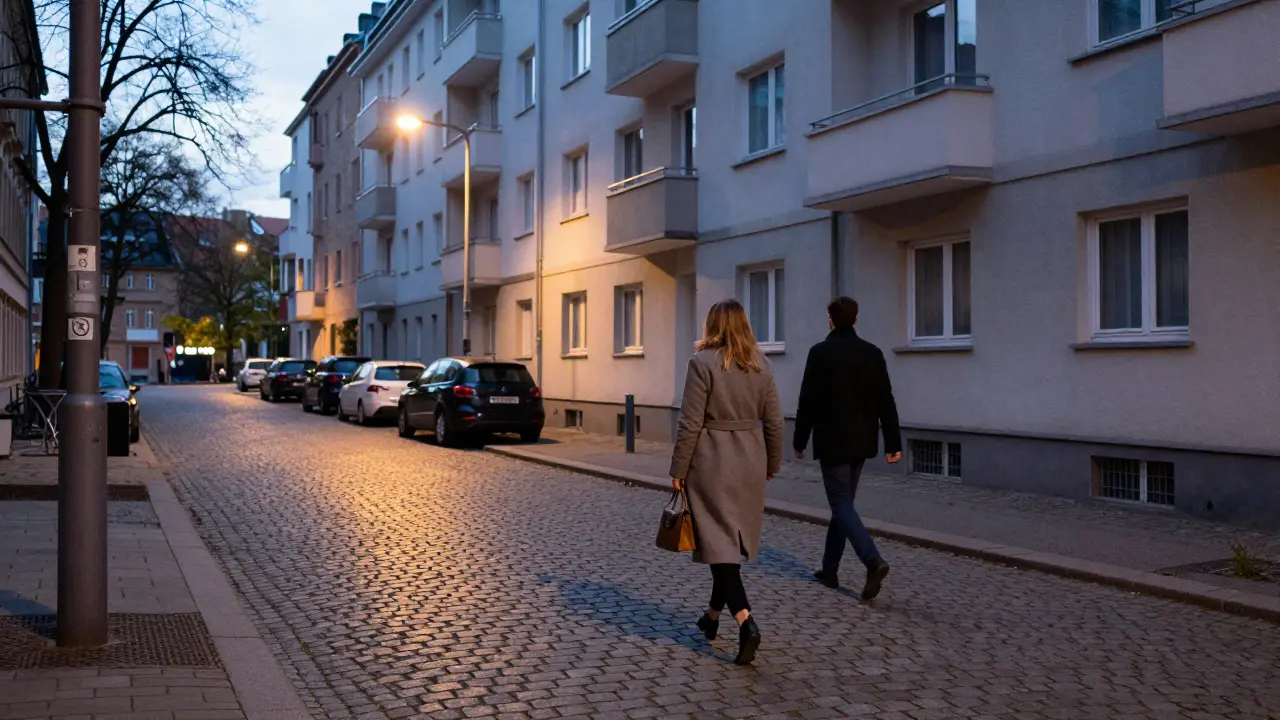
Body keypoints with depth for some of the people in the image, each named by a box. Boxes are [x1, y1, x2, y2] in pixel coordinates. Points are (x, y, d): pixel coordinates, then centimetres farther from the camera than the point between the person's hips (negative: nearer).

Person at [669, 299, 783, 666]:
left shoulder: (703, 363, -11)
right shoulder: (760, 363, 4)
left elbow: (690, 423, -12)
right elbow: (774, 421, 7)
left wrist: (678, 469, -5)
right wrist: (771, 465, 19)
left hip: (711, 461, -5)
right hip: (750, 461, 6)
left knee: (718, 541, -3)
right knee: (734, 538, 17)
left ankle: (746, 621, -18)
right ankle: (714, 614, 32)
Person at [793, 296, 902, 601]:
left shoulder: (821, 352, -10)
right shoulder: (873, 353, 4)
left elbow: (808, 401, -9)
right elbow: (886, 401, 3)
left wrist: (800, 441, 0)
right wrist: (893, 442, 6)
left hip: (832, 442, -6)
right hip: (861, 442, 6)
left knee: (841, 504, -4)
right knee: (842, 502, 14)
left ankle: (873, 561, -22)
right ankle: (829, 569, 21)